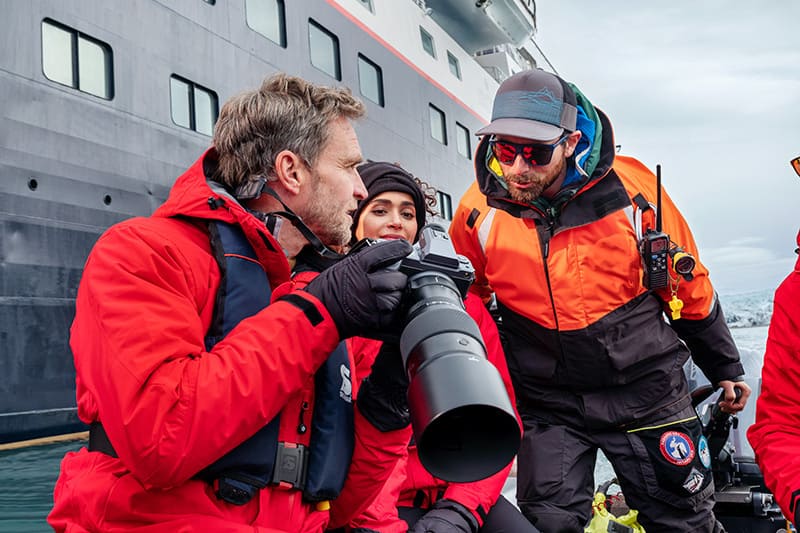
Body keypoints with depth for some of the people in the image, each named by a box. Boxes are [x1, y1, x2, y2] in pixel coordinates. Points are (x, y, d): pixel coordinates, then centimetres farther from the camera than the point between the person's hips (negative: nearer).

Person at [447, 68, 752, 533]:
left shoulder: (629, 187, -14)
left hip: (645, 389, 0)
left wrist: (725, 368, 11)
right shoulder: (481, 210, -10)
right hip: (547, 402, 1)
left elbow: (688, 285, 0)